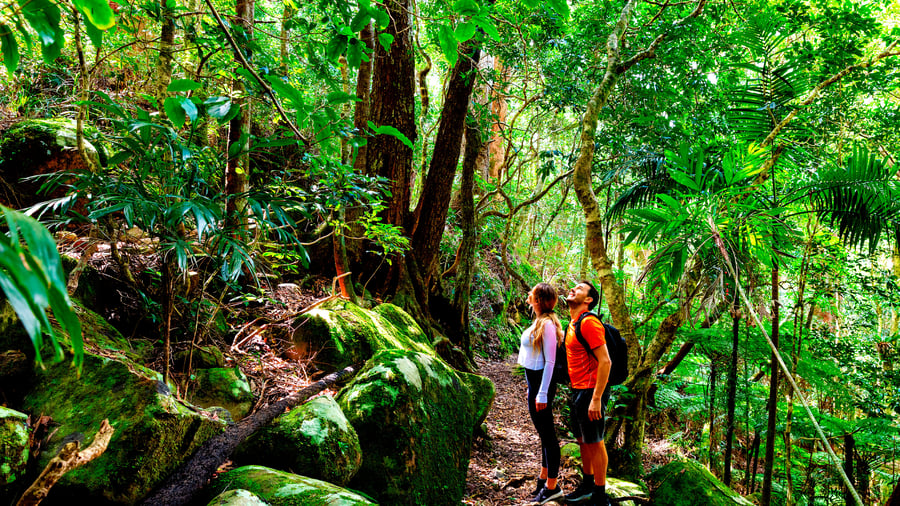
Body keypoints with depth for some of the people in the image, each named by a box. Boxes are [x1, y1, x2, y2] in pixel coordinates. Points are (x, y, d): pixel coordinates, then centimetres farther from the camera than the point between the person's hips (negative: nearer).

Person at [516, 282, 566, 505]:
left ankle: (552, 486, 9)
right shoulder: (539, 322, 9)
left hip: (541, 382, -10)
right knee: (544, 432, 18)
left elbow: (550, 361, -20)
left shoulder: (547, 324, -18)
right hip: (534, 380, 10)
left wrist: (542, 394, -21)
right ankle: (544, 478, 30)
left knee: (547, 433, 0)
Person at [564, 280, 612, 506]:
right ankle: (587, 486, 33)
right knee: (583, 441, 19)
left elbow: (605, 361, -22)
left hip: (590, 393, -9)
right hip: (577, 391, 9)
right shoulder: (573, 324, 13)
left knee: (595, 443, 1)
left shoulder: (589, 322, -17)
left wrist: (596, 398, -23)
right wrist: (574, 392, 18)